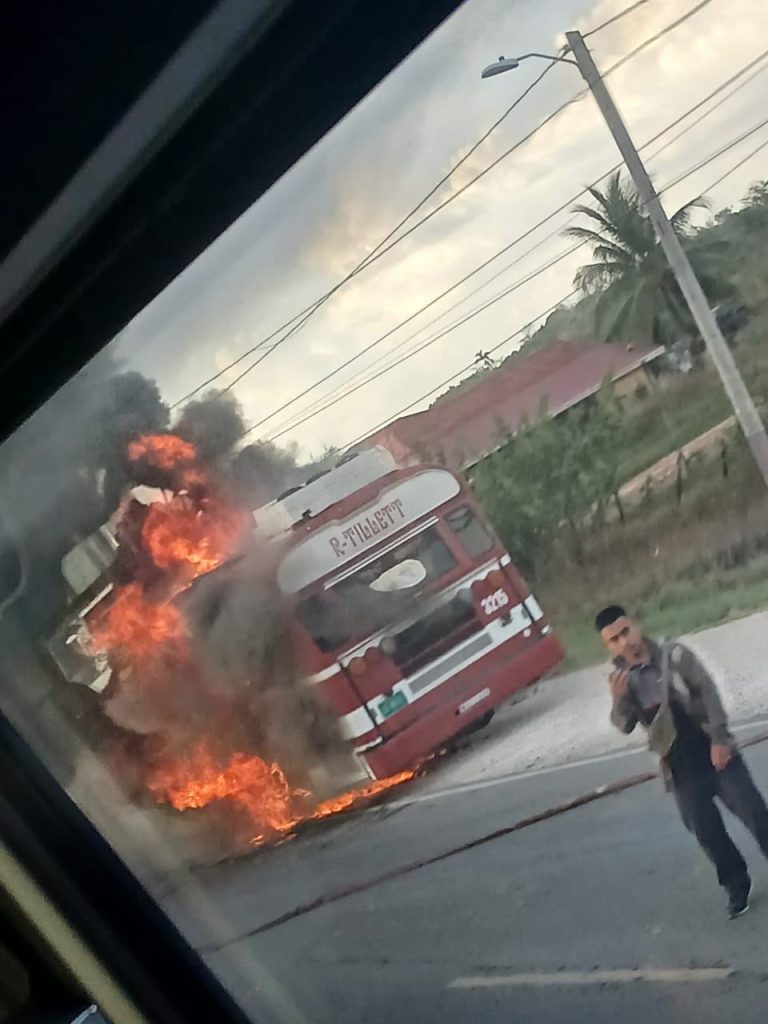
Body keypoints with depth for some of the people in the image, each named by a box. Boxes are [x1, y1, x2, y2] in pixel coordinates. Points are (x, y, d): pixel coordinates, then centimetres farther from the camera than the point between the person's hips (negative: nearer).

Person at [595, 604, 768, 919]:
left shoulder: (673, 654, -7)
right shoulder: (622, 678, 1)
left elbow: (707, 691, -9)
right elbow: (625, 726, -4)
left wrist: (719, 738, -15)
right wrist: (619, 699, -25)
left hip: (711, 750, -2)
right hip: (681, 766, 2)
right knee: (706, 830, 5)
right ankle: (736, 884, 23)